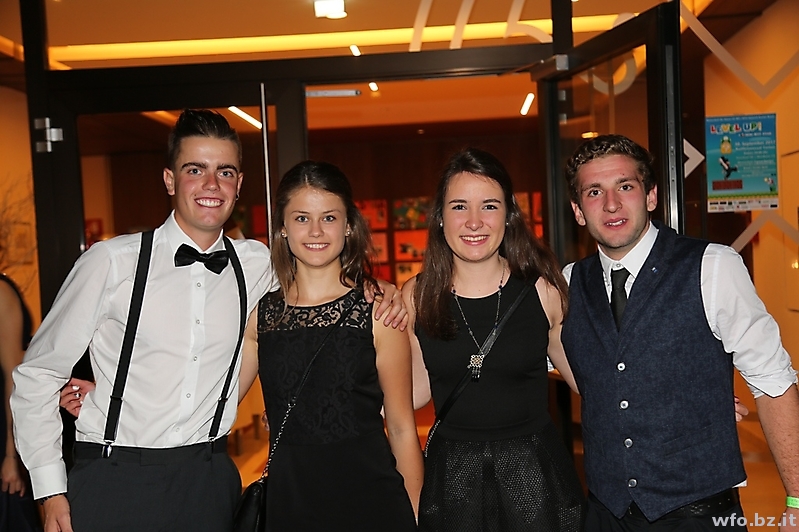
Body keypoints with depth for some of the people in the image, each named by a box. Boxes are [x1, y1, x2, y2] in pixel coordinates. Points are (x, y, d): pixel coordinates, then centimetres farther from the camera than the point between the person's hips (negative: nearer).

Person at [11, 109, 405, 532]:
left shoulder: (258, 265, -1)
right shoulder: (111, 262, -9)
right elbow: (38, 373, -2)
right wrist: (51, 491, -4)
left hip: (209, 481, 3)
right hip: (113, 481, -2)